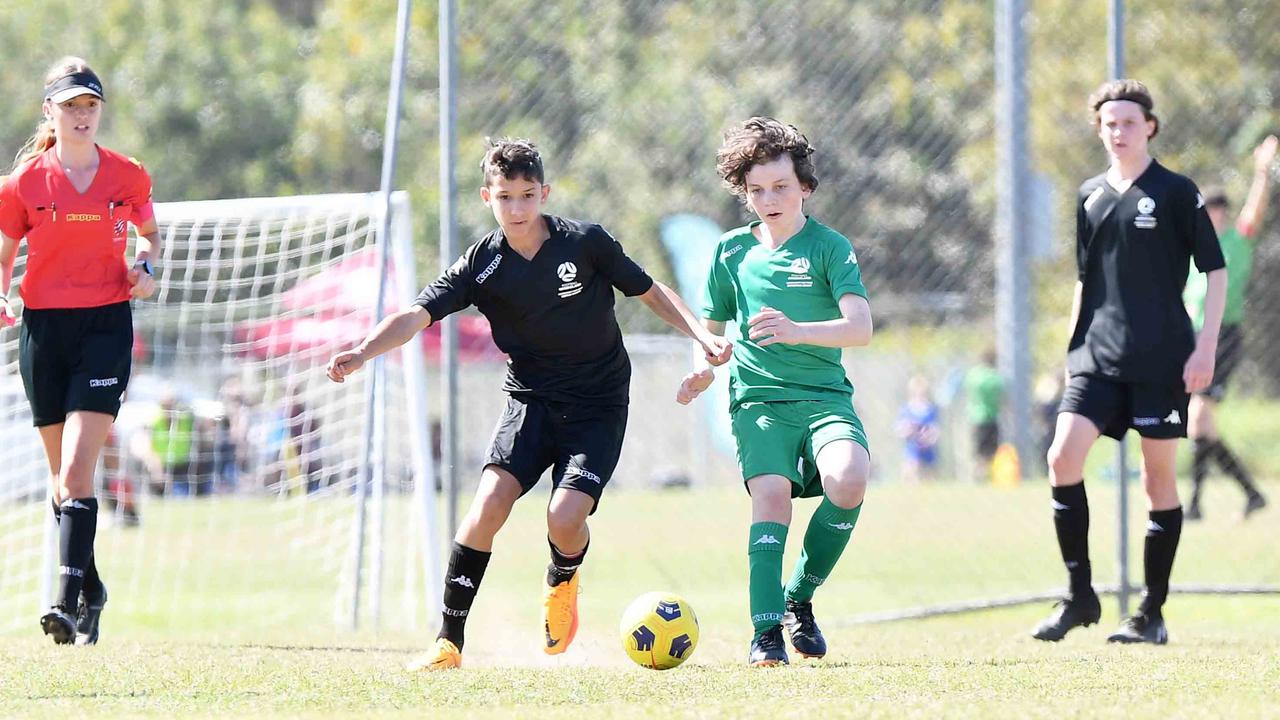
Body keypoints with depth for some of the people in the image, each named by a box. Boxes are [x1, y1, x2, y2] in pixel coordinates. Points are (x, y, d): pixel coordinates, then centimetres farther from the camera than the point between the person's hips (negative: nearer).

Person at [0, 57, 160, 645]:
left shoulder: (127, 176, 2)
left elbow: (150, 233, 20)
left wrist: (145, 265, -1)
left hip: (105, 327, -2)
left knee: (76, 468, -16)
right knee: (63, 475, 9)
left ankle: (68, 602, -22)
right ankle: (90, 587, 28)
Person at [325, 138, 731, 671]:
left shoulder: (586, 243, -8)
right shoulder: (483, 265, -7)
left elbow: (649, 291, 6)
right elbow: (417, 315, -18)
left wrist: (703, 336, -5)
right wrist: (363, 353, -35)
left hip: (598, 405, -1)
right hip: (531, 397, 1)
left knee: (565, 517, -20)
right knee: (492, 497, -21)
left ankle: (561, 584, 19)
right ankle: (449, 641, -13)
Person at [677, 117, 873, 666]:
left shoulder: (830, 247, 3)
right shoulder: (732, 251, 12)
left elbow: (860, 327, -11)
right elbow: (713, 331, 23)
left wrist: (798, 331, -28)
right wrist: (701, 373, 0)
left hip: (824, 394, -1)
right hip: (758, 398, 1)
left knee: (848, 480, -27)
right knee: (771, 494, -24)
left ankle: (800, 597, -3)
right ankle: (766, 631, -23)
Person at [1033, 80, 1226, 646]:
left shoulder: (1175, 192, -2)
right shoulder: (1090, 196, 12)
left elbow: (1216, 270, -1)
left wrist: (1206, 345, -10)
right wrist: (1073, 346, 17)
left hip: (1163, 360, -4)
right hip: (1098, 356, 4)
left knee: (1158, 475, 0)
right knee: (1063, 458, -12)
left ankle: (1152, 613, 8)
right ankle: (1080, 595, -3)